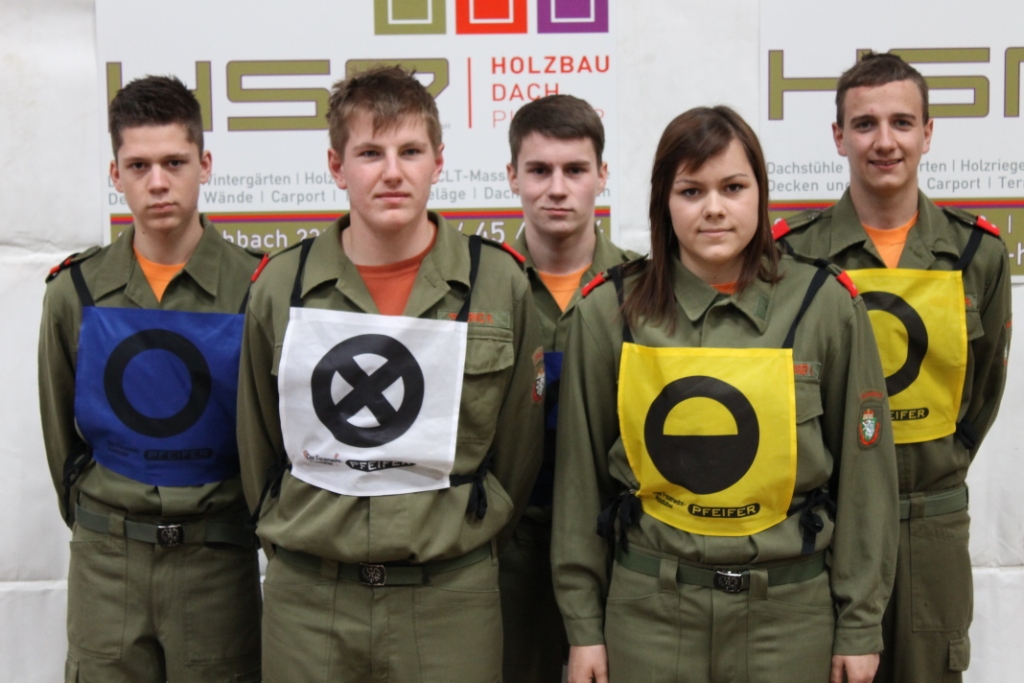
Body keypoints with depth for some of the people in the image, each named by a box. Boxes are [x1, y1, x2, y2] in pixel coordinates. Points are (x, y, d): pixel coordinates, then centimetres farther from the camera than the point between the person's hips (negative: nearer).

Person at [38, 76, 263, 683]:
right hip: (104, 560, 2)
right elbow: (61, 429, 10)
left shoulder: (254, 288, -9)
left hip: (217, 558, -2)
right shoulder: (76, 290, -1)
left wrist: (244, 520, 5)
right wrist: (92, 519, 13)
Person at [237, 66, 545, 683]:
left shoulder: (499, 283, -2)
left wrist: (467, 541, 8)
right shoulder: (281, 285, 1)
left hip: (451, 598, -1)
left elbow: (518, 446, 5)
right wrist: (290, 537, 10)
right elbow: (257, 444, 11)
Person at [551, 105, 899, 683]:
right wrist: (584, 623, 3)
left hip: (791, 610, 0)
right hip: (648, 609, 0)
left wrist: (860, 624, 1)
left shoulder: (827, 306, -6)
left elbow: (864, 471, 0)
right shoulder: (610, 312, -5)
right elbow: (581, 475, 1)